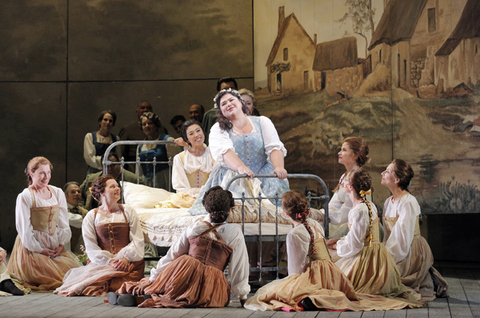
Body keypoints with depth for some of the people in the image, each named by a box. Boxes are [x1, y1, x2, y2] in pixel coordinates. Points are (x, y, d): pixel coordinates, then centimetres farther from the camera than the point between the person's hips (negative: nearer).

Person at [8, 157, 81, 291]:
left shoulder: (58, 193, 8)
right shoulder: (24, 197, -8)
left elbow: (64, 223, 9)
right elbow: (24, 228, -10)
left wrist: (61, 245, -3)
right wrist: (40, 250, -11)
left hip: (55, 246, 5)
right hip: (32, 247, -5)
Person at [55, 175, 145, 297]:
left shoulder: (128, 212, 15)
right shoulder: (92, 216, 12)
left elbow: (138, 240, 6)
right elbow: (91, 247, 1)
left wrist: (126, 258, -12)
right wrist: (109, 261, -14)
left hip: (129, 262, 0)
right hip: (102, 262, 0)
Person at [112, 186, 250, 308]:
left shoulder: (194, 228, 10)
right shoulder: (235, 232, 4)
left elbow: (171, 256, 12)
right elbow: (238, 268, 5)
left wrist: (150, 279, 18)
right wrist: (243, 296, 14)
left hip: (185, 277, 1)